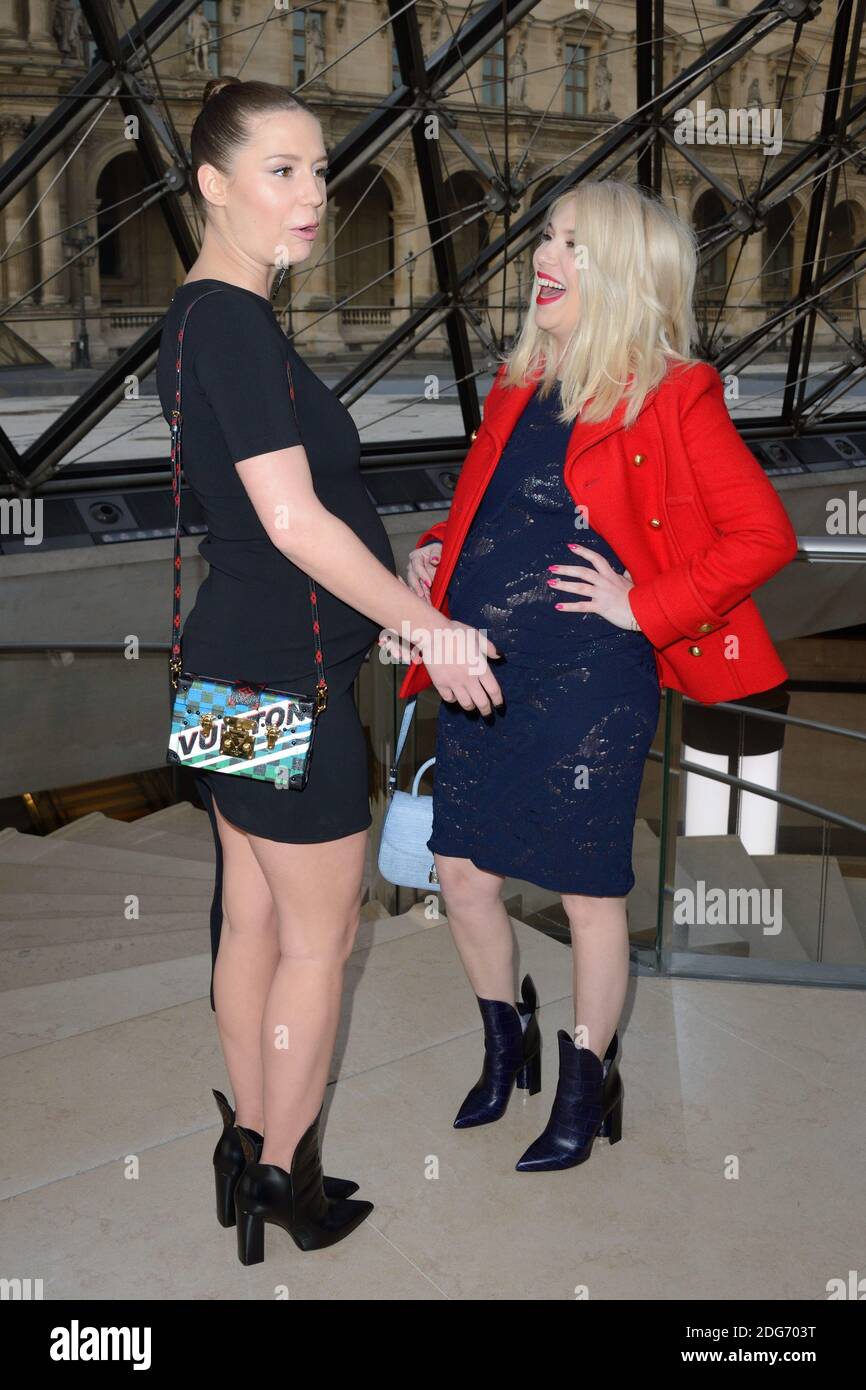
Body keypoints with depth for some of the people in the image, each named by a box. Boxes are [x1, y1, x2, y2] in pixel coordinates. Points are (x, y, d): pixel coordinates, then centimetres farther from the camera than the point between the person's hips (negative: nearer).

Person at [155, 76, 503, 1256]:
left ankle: (249, 1147, 33)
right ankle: (285, 1180, 22)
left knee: (253, 919, 17)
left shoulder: (205, 317, 14)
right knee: (320, 936, 5)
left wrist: (391, 583, 23)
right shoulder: (235, 323, -17)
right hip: (288, 674, -10)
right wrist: (432, 628, -14)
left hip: (236, 660, 10)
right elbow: (294, 520, -22)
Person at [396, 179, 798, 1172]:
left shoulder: (673, 397, -9)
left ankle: (585, 1087, 31)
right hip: (479, 678, 7)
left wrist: (645, 605, -14)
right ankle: (506, 1048, 39)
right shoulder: (520, 383, 12)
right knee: (463, 873, 13)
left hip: (588, 687, -6)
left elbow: (764, 534, -12)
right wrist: (435, 550, 6)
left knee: (587, 893, 8)